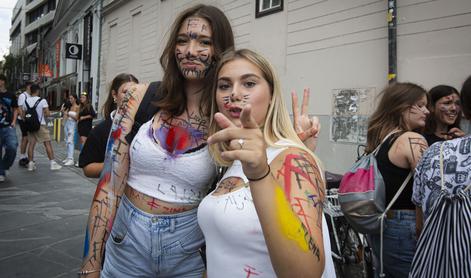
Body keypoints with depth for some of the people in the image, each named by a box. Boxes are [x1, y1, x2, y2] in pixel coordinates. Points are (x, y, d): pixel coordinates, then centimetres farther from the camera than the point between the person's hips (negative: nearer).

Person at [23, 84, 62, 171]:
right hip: (41, 125, -5)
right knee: (47, 144, -1)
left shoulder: (26, 101, 6)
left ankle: (31, 164, 9)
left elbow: (23, 114, 8)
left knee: (31, 144, 8)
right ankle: (52, 163, -2)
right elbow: (47, 113, -14)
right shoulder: (42, 101, -9)